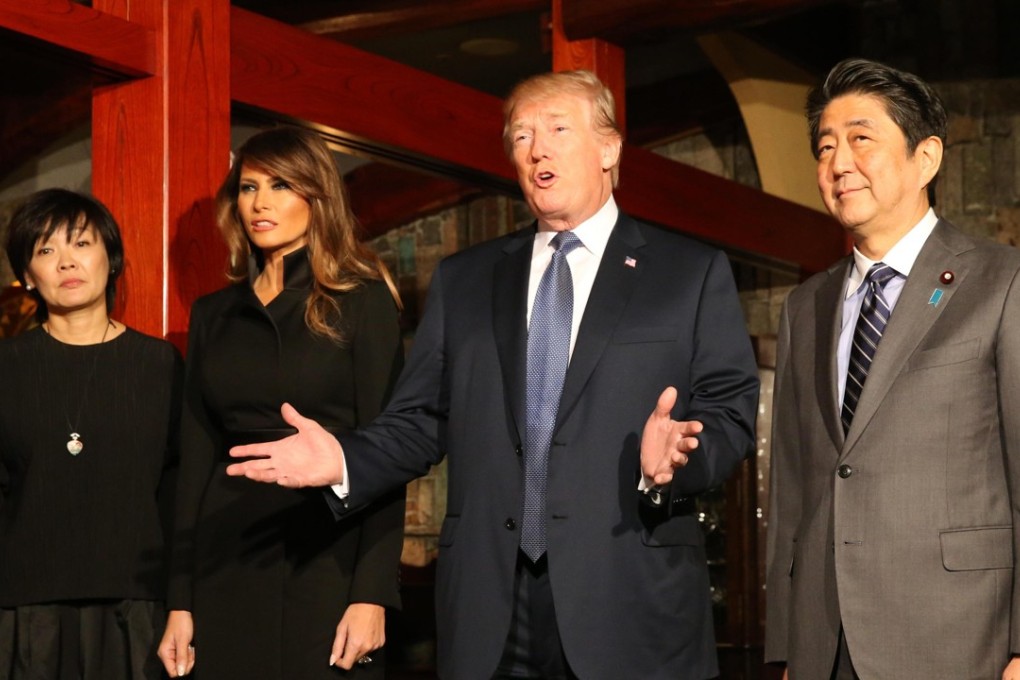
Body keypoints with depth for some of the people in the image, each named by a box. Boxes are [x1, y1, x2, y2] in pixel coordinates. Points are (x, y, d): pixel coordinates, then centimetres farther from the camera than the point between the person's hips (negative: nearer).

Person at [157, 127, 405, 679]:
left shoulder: (361, 300, -1)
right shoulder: (214, 314, 11)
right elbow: (195, 458, 10)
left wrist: (372, 593, -15)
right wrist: (180, 602, 5)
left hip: (327, 560, -4)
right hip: (227, 566, 4)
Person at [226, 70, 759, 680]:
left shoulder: (692, 272, 6)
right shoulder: (463, 280, 16)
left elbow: (730, 413, -1)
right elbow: (422, 421, 13)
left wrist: (674, 457, -21)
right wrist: (345, 462, -4)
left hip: (632, 606, -2)